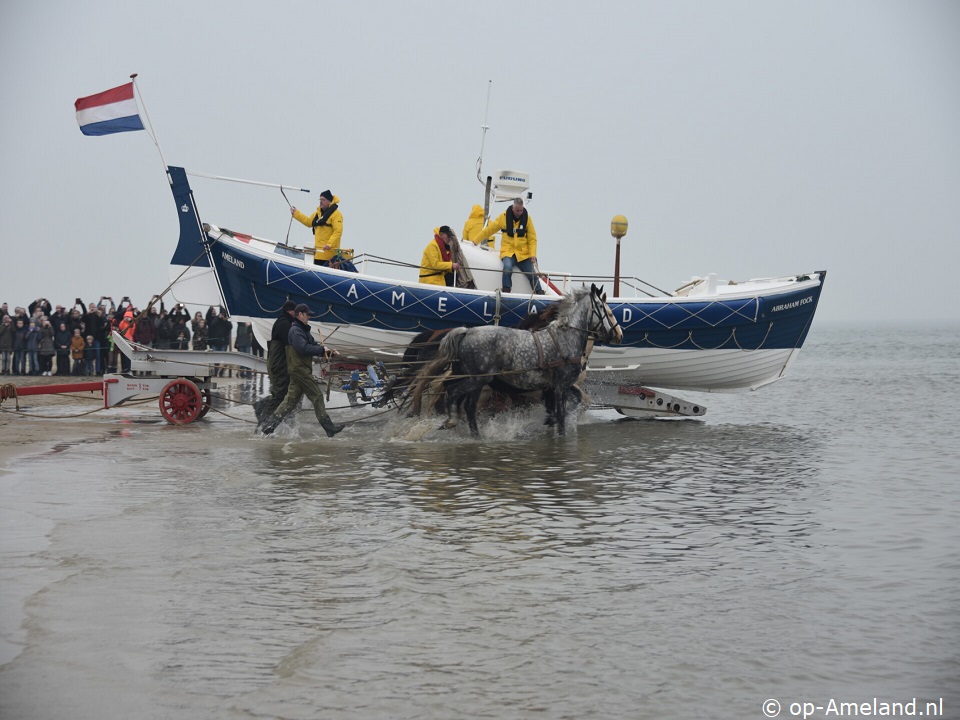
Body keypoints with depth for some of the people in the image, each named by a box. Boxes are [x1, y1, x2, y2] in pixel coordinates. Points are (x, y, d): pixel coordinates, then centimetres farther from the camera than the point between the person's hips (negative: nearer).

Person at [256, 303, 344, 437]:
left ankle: (269, 423, 8)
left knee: (291, 399, 9)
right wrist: (321, 349, -15)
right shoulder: (295, 331, -13)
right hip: (300, 369, -10)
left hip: (300, 370, 10)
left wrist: (330, 352, 12)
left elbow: (313, 345, 24)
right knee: (317, 395, -6)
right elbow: (304, 349, -25)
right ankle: (328, 427, -3)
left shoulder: (303, 330, 20)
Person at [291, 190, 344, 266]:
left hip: (328, 251, -9)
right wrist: (295, 213, 30)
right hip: (318, 251, 9)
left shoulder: (336, 214, -10)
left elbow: (338, 231, -19)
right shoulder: (318, 213, 18)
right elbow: (308, 222, 33)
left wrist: (330, 244, -28)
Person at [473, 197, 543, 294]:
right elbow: (489, 230, 5)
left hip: (524, 253, 2)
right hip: (508, 251, -2)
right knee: (508, 267, -31)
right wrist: (475, 241, 6)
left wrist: (533, 255, -9)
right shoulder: (504, 217, -2)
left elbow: (532, 239, 3)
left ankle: (540, 294, 13)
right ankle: (506, 291, -21)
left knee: (532, 274, -2)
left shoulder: (527, 218, 1)